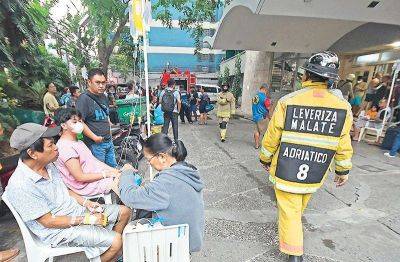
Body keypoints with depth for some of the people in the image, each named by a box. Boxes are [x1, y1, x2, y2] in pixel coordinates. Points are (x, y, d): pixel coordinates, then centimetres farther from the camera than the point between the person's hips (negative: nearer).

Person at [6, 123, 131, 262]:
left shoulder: (48, 165, -1)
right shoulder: (20, 186, -25)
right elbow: (48, 221, -21)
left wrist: (86, 203, 0)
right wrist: (87, 219, -19)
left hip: (77, 210, 8)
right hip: (60, 230, -7)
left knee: (124, 211, 4)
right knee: (116, 241, -21)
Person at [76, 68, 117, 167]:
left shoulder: (104, 97, 11)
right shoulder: (84, 99, -15)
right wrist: (95, 137, -20)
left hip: (109, 141, 8)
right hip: (96, 144, -8)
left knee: (114, 168, 19)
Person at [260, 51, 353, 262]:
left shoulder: (287, 101, -16)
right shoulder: (342, 107, -6)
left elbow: (272, 137, -11)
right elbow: (343, 145, 0)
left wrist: (265, 158, 4)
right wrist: (343, 170, 15)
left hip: (286, 169, -4)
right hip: (315, 173, 4)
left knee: (289, 210, 11)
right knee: (299, 207, 29)